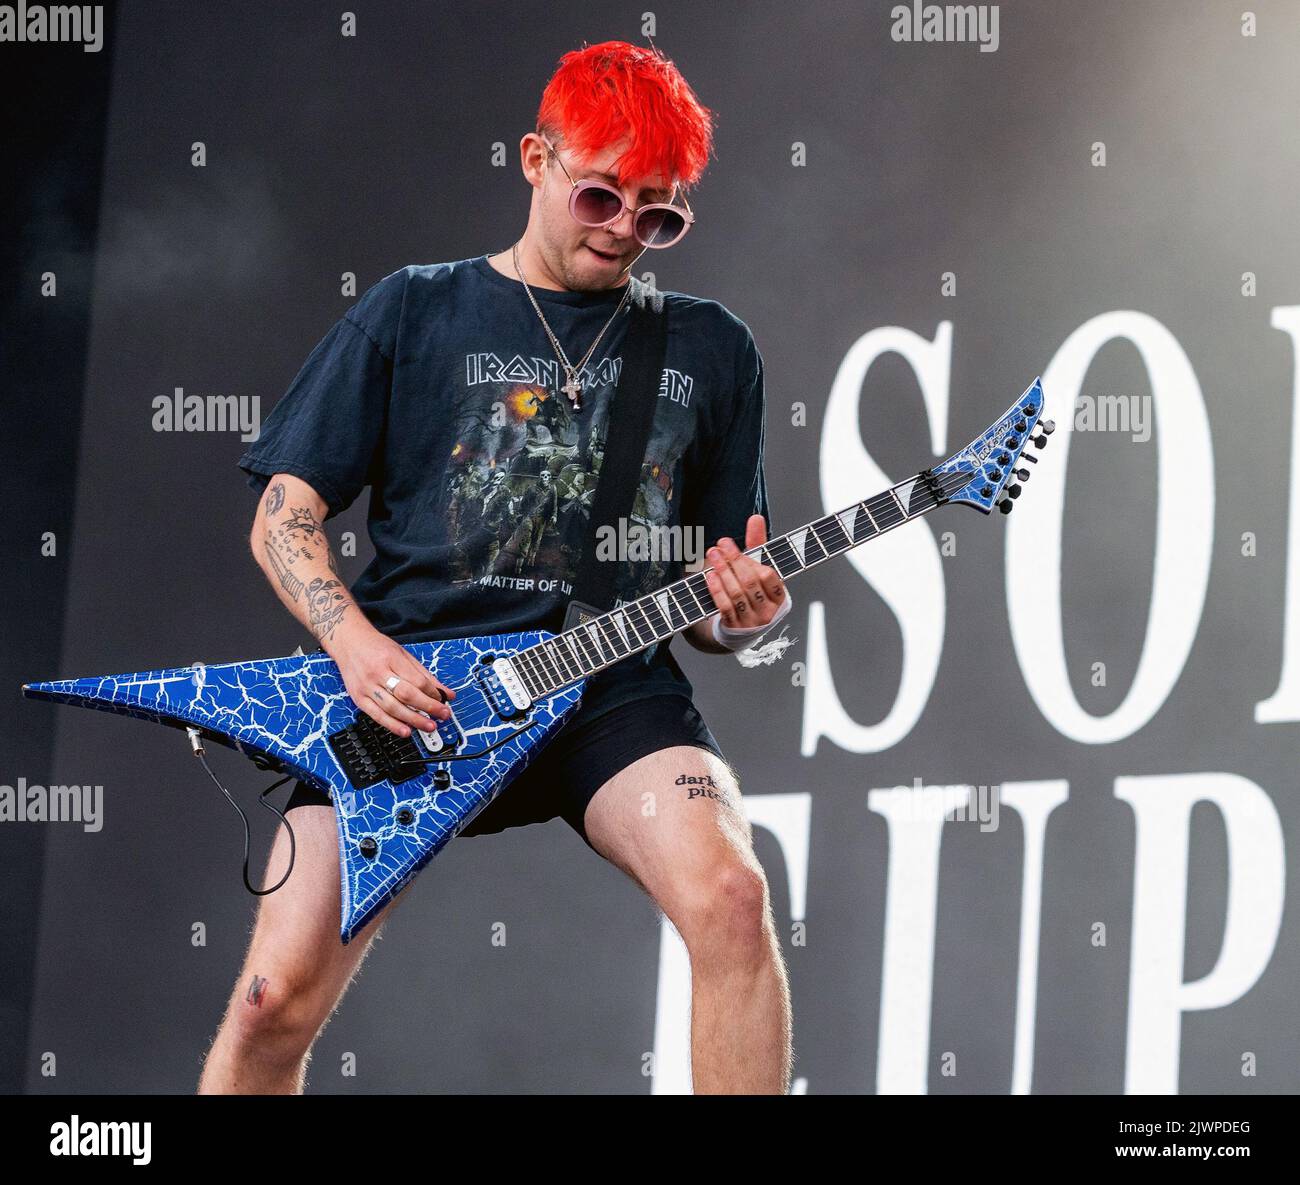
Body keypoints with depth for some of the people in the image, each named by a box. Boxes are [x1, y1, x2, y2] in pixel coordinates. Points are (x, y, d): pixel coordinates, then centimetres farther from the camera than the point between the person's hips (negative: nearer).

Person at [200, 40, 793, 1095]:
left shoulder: (710, 351, 15)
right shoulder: (414, 314, 10)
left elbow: (711, 608, 17)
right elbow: (285, 512, 8)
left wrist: (739, 613, -7)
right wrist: (356, 645, -10)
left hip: (611, 687, 1)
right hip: (404, 683, -1)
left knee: (729, 896, -30)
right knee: (279, 997, -13)